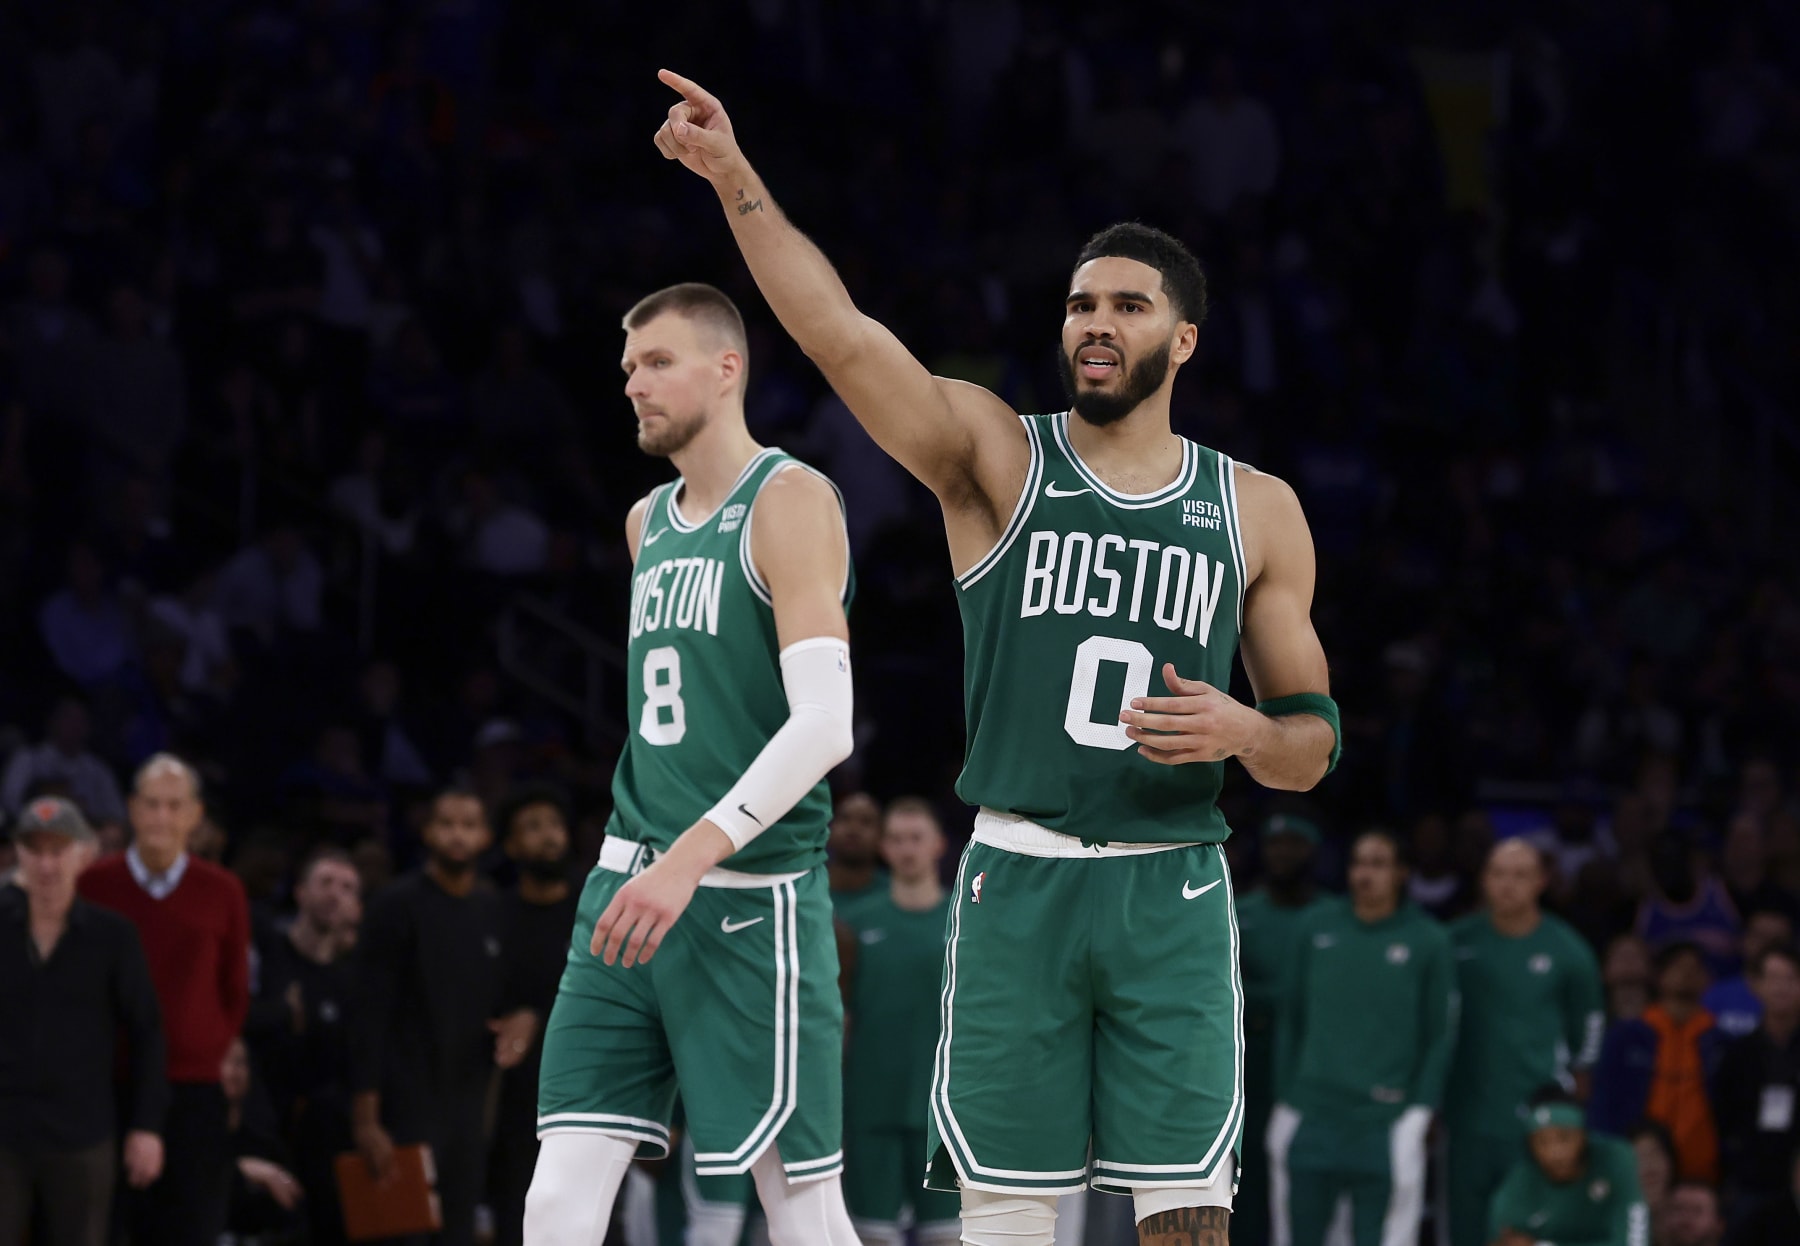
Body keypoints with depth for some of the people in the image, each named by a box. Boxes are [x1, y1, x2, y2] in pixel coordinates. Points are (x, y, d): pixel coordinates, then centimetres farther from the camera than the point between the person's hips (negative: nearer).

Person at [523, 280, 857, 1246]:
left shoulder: (790, 501, -8)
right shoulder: (648, 523, 16)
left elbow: (826, 723, -19)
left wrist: (693, 856, -25)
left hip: (750, 897, -7)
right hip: (633, 881, 7)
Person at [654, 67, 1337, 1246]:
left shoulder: (1256, 511, 8)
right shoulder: (997, 459, 3)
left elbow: (1312, 747, 12)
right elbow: (841, 337, -13)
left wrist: (1244, 732, -11)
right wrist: (736, 178, -24)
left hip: (1172, 892, 1)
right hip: (1017, 882, -1)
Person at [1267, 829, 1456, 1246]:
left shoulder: (1427, 941, 1)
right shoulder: (1319, 927, 9)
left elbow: (1441, 1035, 3)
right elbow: (1292, 1019, 14)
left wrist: (1419, 1113, -5)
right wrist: (1284, 1100, 10)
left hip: (1385, 1127, -3)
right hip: (1310, 1118, 3)